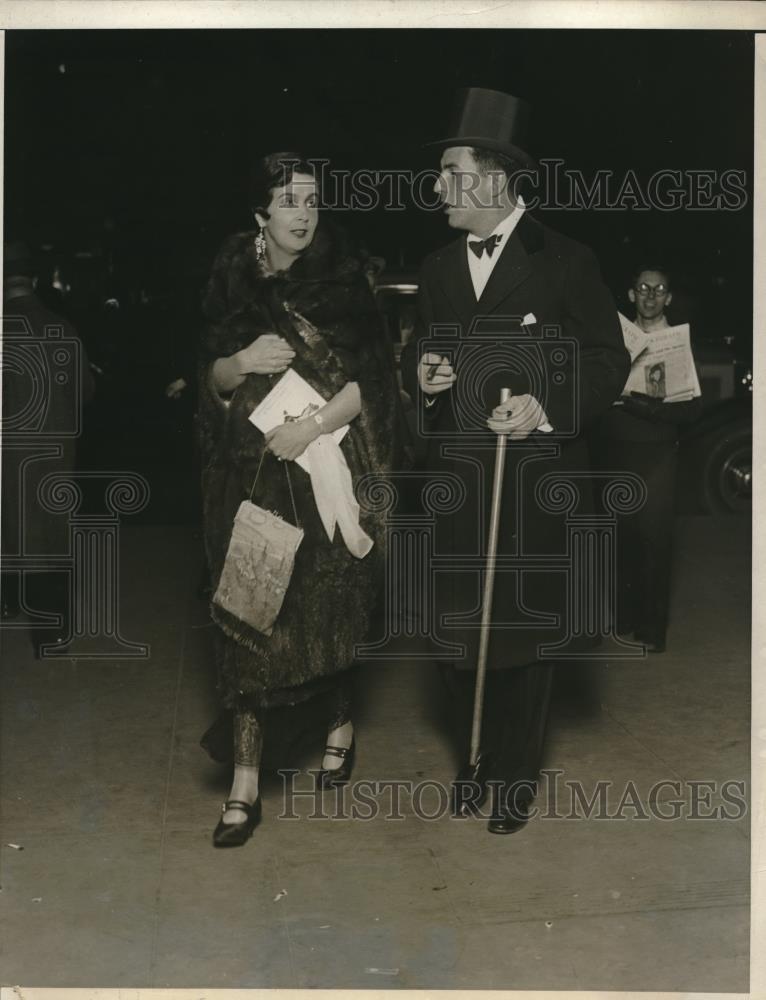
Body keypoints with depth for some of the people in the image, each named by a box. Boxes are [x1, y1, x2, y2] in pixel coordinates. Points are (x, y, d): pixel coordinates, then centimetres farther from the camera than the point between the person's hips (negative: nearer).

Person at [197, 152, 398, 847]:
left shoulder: (344, 280, 0)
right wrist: (242, 361, -15)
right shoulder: (234, 281, 5)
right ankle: (246, 780, 6)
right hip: (253, 477, 2)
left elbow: (372, 378, -5)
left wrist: (313, 424, -16)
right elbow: (211, 382, 6)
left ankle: (339, 723, 34)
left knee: (321, 607, 5)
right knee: (251, 617, 0)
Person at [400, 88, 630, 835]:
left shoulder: (565, 263, -7)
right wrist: (420, 371, -6)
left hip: (533, 484, -4)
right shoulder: (438, 268, 9)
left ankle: (516, 773, 27)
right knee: (458, 627, 11)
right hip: (455, 480, 5)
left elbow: (609, 362, -6)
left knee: (521, 632, 7)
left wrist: (546, 407, -20)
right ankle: (480, 755, 33)